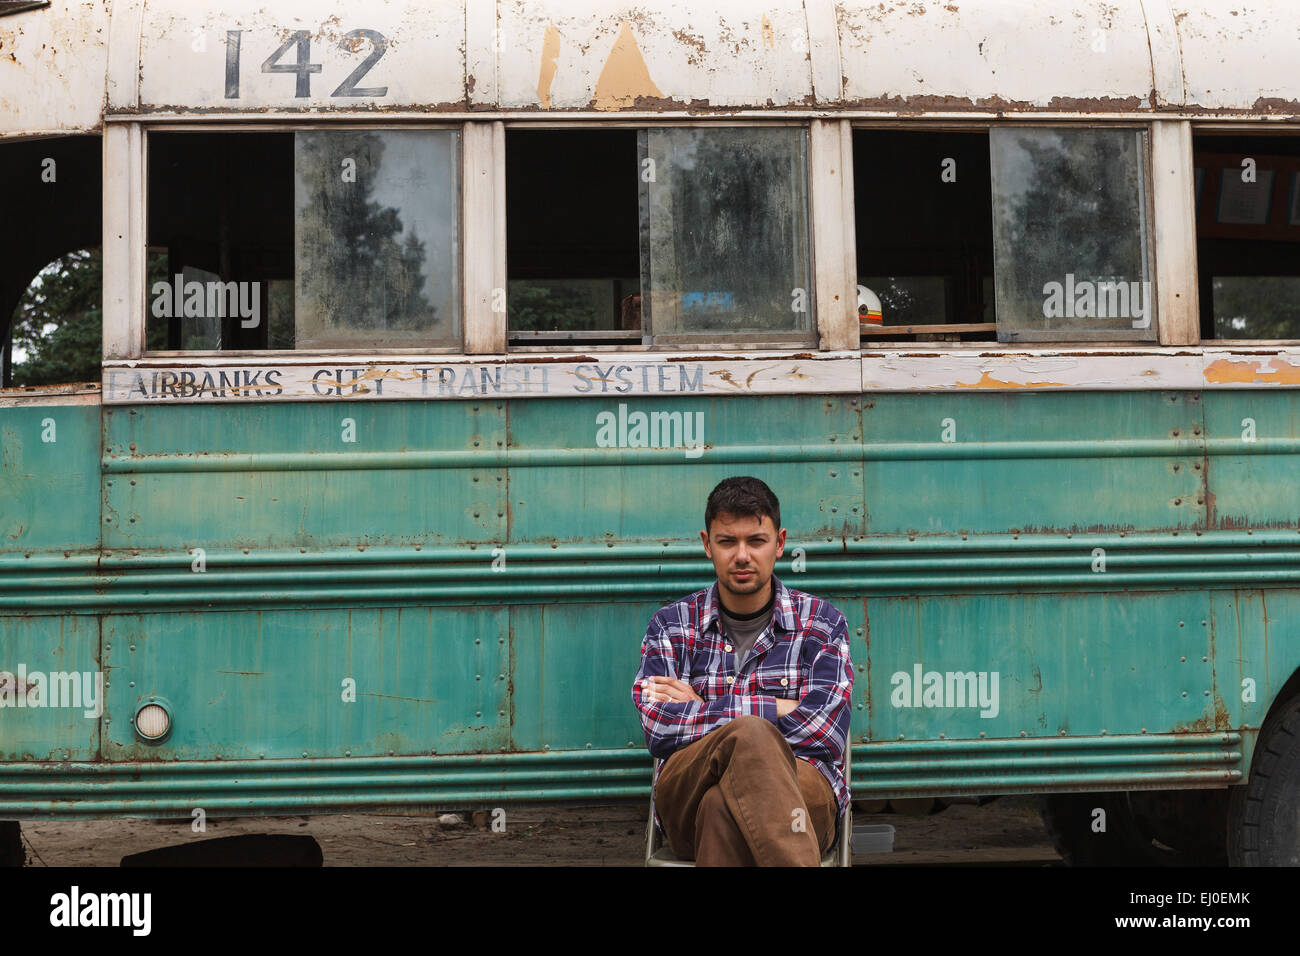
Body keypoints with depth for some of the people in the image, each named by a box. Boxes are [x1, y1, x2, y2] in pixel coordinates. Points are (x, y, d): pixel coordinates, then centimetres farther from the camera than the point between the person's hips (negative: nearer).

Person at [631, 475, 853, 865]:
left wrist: (699, 711, 0)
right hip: (686, 799, 1)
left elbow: (823, 730, -5)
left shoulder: (820, 621, 12)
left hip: (800, 787, -1)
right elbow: (659, 730, -2)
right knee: (749, 733, -36)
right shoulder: (672, 624, 15)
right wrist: (775, 711, -6)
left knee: (721, 807, -39)